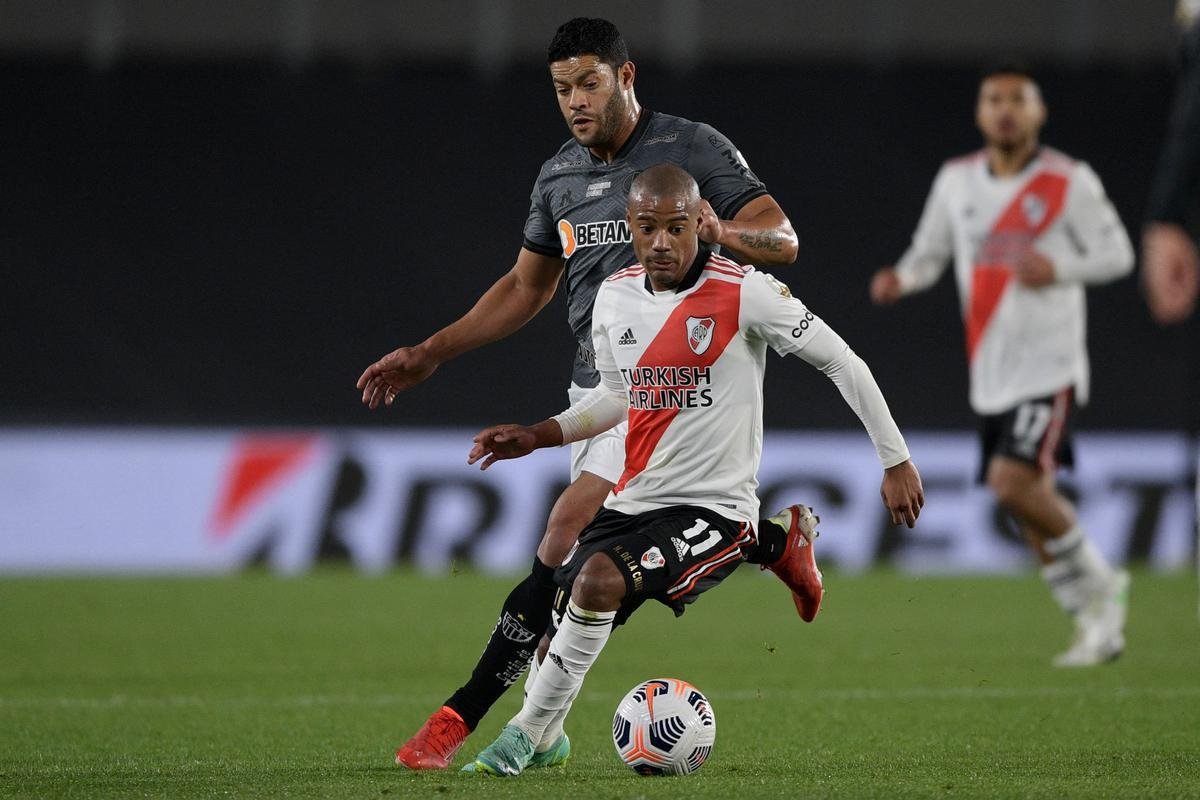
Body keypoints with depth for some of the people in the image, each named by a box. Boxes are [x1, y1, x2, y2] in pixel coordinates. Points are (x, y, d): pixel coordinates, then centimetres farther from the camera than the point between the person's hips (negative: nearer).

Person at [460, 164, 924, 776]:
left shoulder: (745, 293, -13)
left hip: (714, 511, -6)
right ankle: (543, 740, 33)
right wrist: (537, 437, 10)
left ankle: (528, 732, -14)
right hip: (631, 504, 6)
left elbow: (842, 363, -4)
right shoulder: (614, 297, 5)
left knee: (599, 580, -29)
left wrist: (895, 460, -2)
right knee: (559, 626, 3)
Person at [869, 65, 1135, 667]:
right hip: (990, 371, 5)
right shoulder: (956, 181, 8)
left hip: (1049, 365, -5)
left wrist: (1058, 269, -19)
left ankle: (1096, 584, -1)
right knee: (1032, 503, 5)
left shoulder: (1070, 182, -5)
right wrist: (900, 279, -5)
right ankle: (1098, 622, 19)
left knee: (1013, 481, -22)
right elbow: (929, 252, 17)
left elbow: (1117, 253, -1)